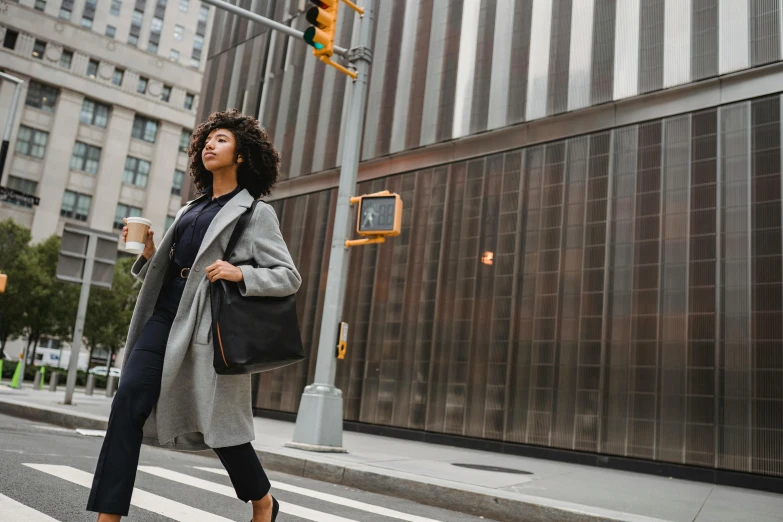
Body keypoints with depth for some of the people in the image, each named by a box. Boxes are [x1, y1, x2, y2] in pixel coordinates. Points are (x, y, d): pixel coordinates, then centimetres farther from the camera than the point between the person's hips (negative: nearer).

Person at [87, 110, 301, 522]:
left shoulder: (256, 214, 3)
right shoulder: (191, 210, 21)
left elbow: (289, 277, -3)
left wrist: (241, 273, -18)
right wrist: (148, 252, 4)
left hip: (210, 322, -6)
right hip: (167, 314, 6)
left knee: (218, 421, 1)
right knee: (128, 402, -9)